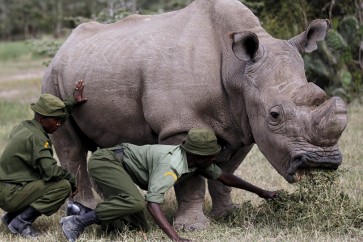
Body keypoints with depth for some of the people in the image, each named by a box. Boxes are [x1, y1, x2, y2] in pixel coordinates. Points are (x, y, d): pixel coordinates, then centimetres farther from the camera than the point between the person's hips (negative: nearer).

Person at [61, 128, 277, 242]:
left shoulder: (196, 160, -1)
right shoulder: (171, 165, -30)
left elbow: (223, 176, 13)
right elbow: (153, 202, -39)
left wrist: (260, 191, 19)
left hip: (116, 165, 9)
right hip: (105, 160, -9)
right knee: (135, 202, -34)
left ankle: (82, 211, 14)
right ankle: (78, 221, -22)